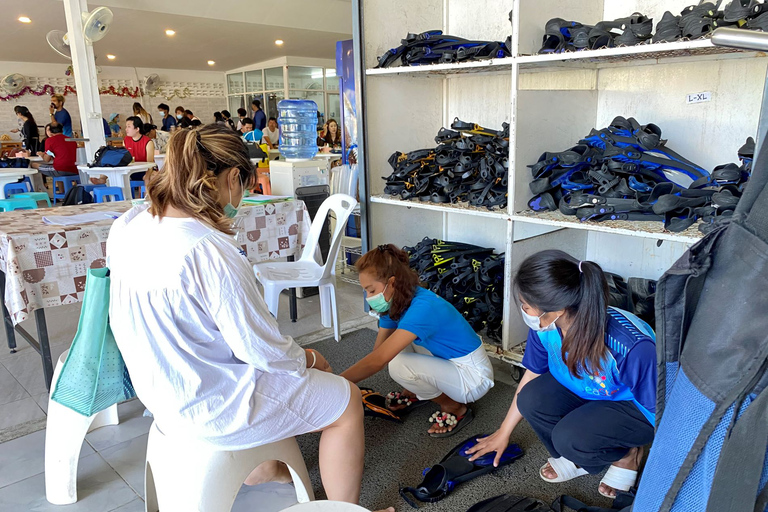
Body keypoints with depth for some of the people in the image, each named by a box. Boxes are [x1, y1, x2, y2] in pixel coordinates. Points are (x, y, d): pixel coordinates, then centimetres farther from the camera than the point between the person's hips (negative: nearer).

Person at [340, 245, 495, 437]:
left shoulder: (422, 308, -31)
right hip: (445, 361, 8)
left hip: (473, 377, -8)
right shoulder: (395, 303, -4)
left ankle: (454, 408, -4)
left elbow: (377, 361, -37)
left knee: (399, 366, -27)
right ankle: (413, 394, 16)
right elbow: (376, 353, -1)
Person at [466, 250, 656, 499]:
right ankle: (577, 457, 6)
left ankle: (627, 454, 4)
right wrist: (503, 432, 9)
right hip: (586, 393, 5)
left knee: (569, 437, -29)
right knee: (532, 399, -22)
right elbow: (532, 375, -3)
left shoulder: (632, 347, -41)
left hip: (635, 407, -5)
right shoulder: (545, 325, -22)